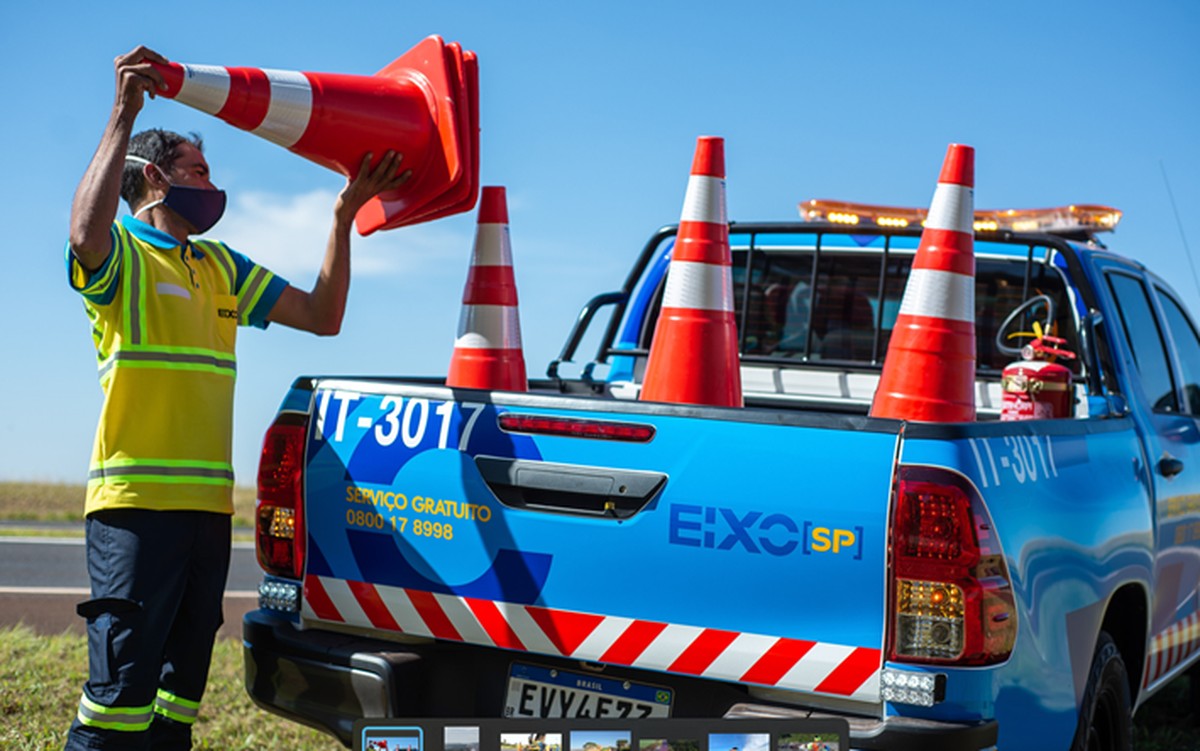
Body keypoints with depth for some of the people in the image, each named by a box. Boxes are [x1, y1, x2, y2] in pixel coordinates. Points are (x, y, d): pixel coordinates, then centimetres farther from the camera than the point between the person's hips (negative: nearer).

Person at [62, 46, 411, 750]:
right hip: (135, 503, -7)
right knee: (121, 687, -12)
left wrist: (344, 215, 14)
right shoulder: (121, 253, 1)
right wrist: (124, 116, -24)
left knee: (180, 688, 11)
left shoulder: (221, 267, 22)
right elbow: (86, 233, -24)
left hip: (208, 506, 7)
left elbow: (322, 315, 21)